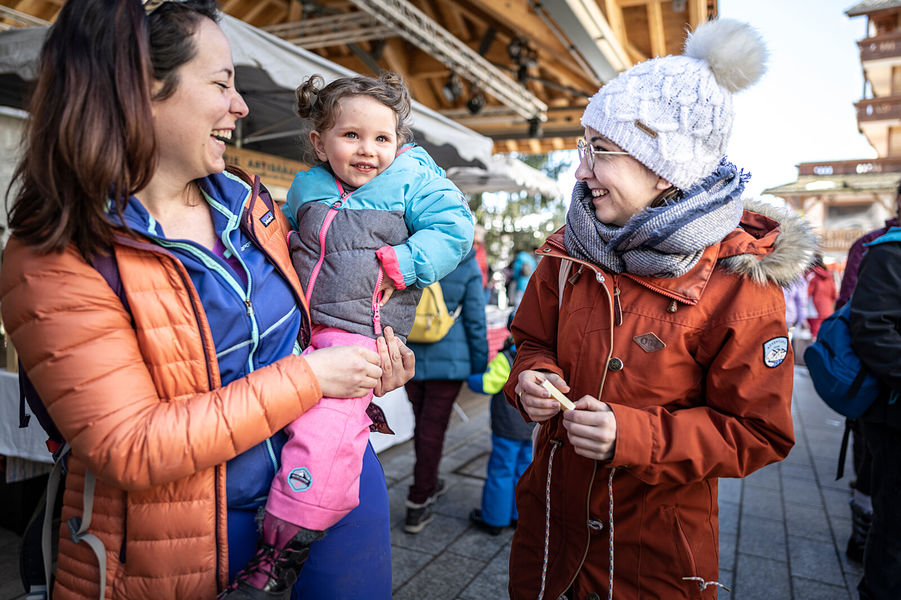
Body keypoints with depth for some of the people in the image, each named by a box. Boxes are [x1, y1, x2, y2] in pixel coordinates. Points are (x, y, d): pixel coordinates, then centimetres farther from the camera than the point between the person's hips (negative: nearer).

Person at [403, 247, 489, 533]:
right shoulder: (466, 265, -8)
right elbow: (475, 320, -4)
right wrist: (480, 366, 6)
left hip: (410, 358, 3)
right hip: (448, 361, -3)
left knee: (422, 423, 18)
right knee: (432, 428, 3)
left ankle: (428, 485, 37)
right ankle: (417, 505, 9)